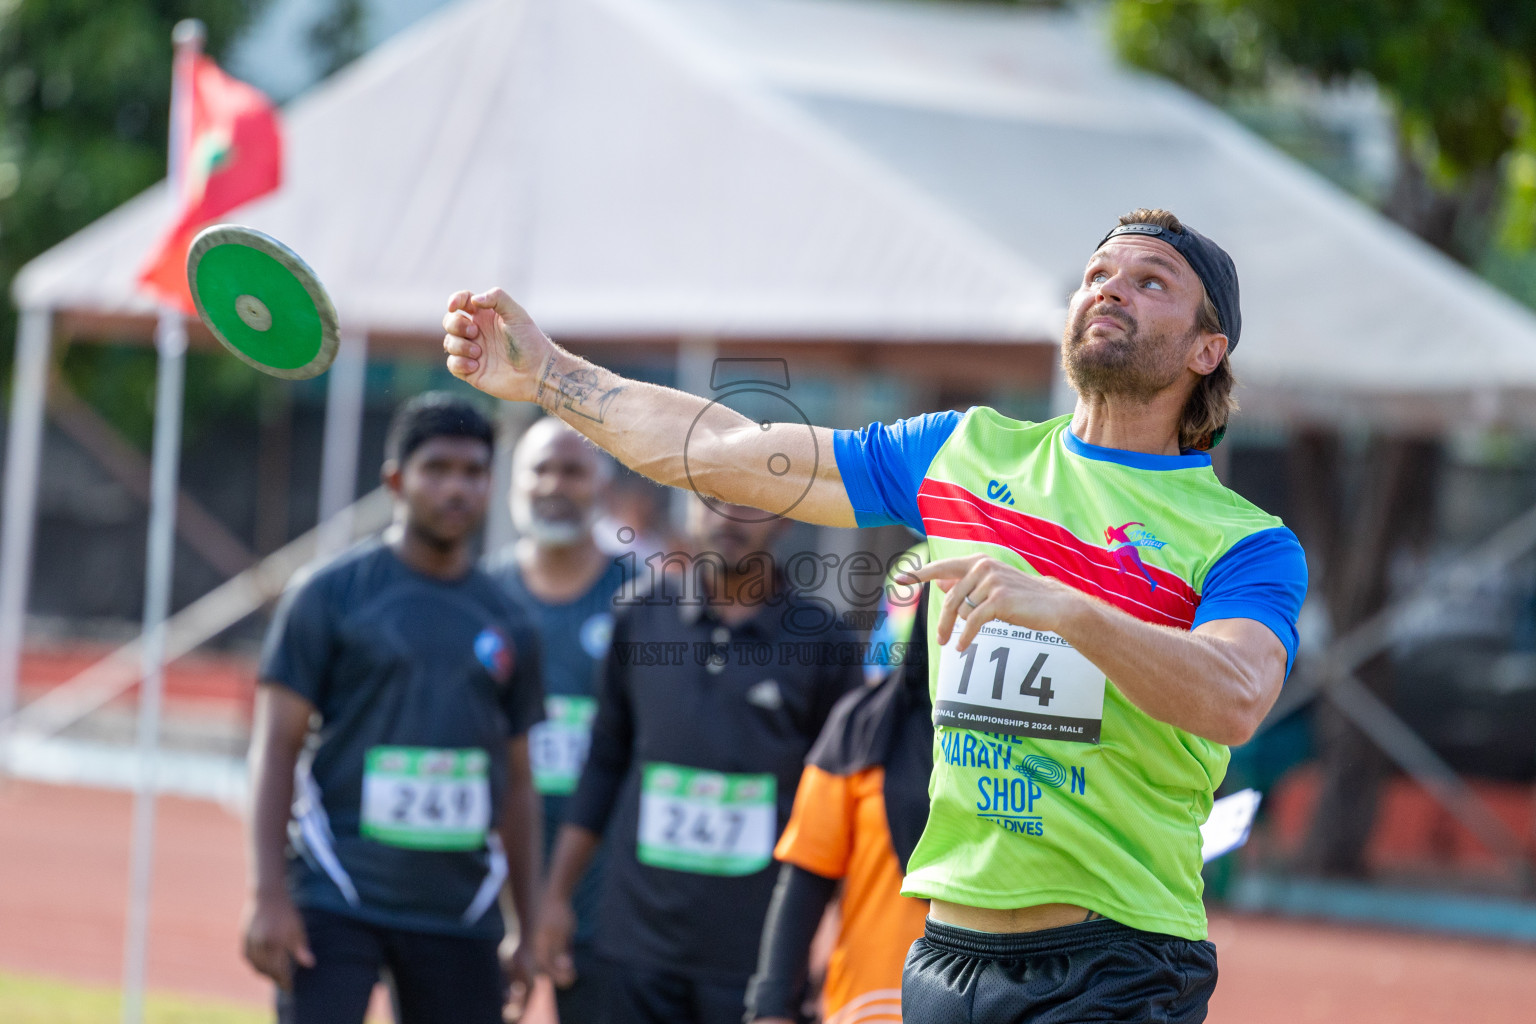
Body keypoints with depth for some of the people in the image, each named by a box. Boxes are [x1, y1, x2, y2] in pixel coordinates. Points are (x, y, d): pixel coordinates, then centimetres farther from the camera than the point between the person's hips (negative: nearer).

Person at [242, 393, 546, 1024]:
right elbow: (276, 747, -5)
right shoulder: (332, 596, -1)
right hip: (336, 899, -5)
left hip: (460, 915, 5)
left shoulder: (508, 625, 12)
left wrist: (532, 932, 13)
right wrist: (268, 895, -14)